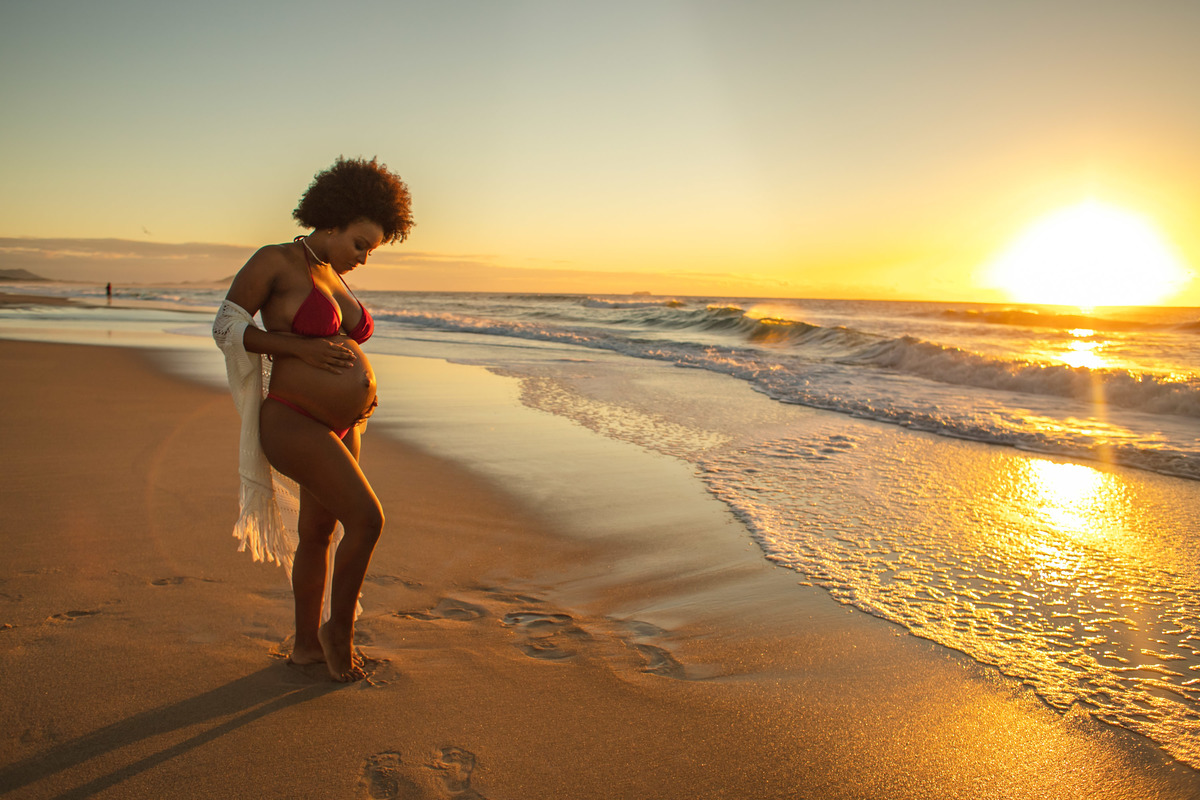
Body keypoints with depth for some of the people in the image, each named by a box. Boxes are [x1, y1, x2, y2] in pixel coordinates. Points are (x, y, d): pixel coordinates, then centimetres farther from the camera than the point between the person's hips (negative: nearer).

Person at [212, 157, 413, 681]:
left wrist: (357, 404, 12)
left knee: (317, 533, 15)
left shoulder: (334, 279, 15)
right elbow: (226, 328, -8)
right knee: (367, 519, -15)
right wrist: (301, 347, -18)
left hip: (339, 425, 8)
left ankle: (308, 644, 29)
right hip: (294, 425, -8)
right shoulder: (274, 261, -7)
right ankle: (339, 627, 6)